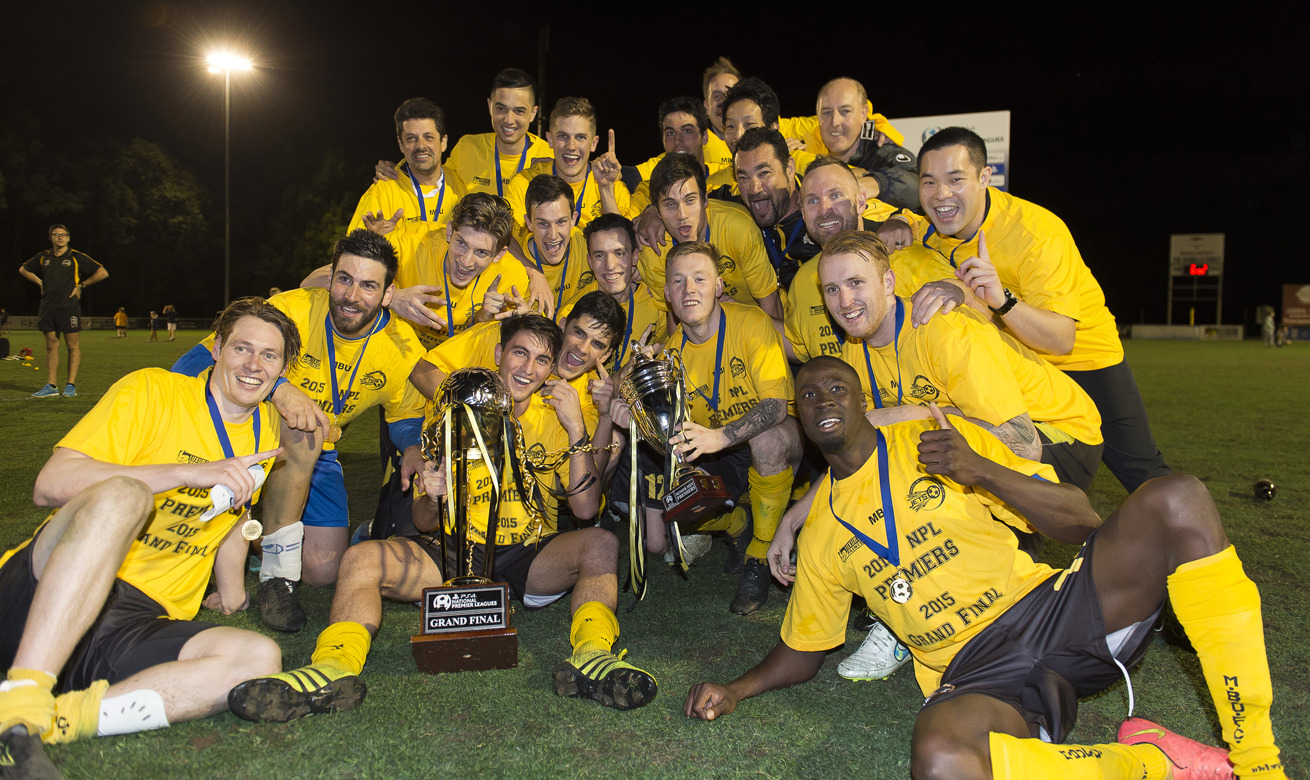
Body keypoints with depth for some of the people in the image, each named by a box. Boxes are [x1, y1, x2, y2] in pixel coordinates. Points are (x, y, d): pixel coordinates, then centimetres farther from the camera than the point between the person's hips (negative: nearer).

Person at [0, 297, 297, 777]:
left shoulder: (266, 428, 15)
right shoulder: (152, 391, -2)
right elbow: (50, 484, -12)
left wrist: (230, 592, 29)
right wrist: (188, 473, -20)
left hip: (145, 623, 4)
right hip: (42, 593, -4)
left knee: (261, 658, -27)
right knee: (121, 495, -36)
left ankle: (60, 717, -33)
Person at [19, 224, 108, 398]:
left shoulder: (77, 257, 0)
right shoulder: (43, 258, 12)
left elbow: (102, 273, -3)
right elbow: (23, 270, 29)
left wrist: (81, 285, -3)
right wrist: (40, 283, 14)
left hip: (69, 307, -4)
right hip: (48, 307, 4)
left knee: (72, 345, -2)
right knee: (51, 345, 5)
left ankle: (71, 385, 2)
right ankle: (51, 386, 7)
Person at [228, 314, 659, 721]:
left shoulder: (555, 417, 4)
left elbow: (585, 509, -6)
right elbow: (424, 524, 2)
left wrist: (577, 432, -15)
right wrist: (434, 497, -23)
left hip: (529, 557, 0)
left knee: (601, 542, -27)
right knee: (361, 558, -23)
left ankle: (591, 655, -46)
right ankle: (337, 665, -43)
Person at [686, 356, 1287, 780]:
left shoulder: (934, 440, 10)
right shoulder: (821, 532, 15)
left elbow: (1081, 523, 4)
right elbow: (803, 648, 23)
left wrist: (983, 470, -13)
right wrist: (736, 690, 5)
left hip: (1052, 608, 1)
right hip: (973, 675, 0)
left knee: (1175, 499, -25)